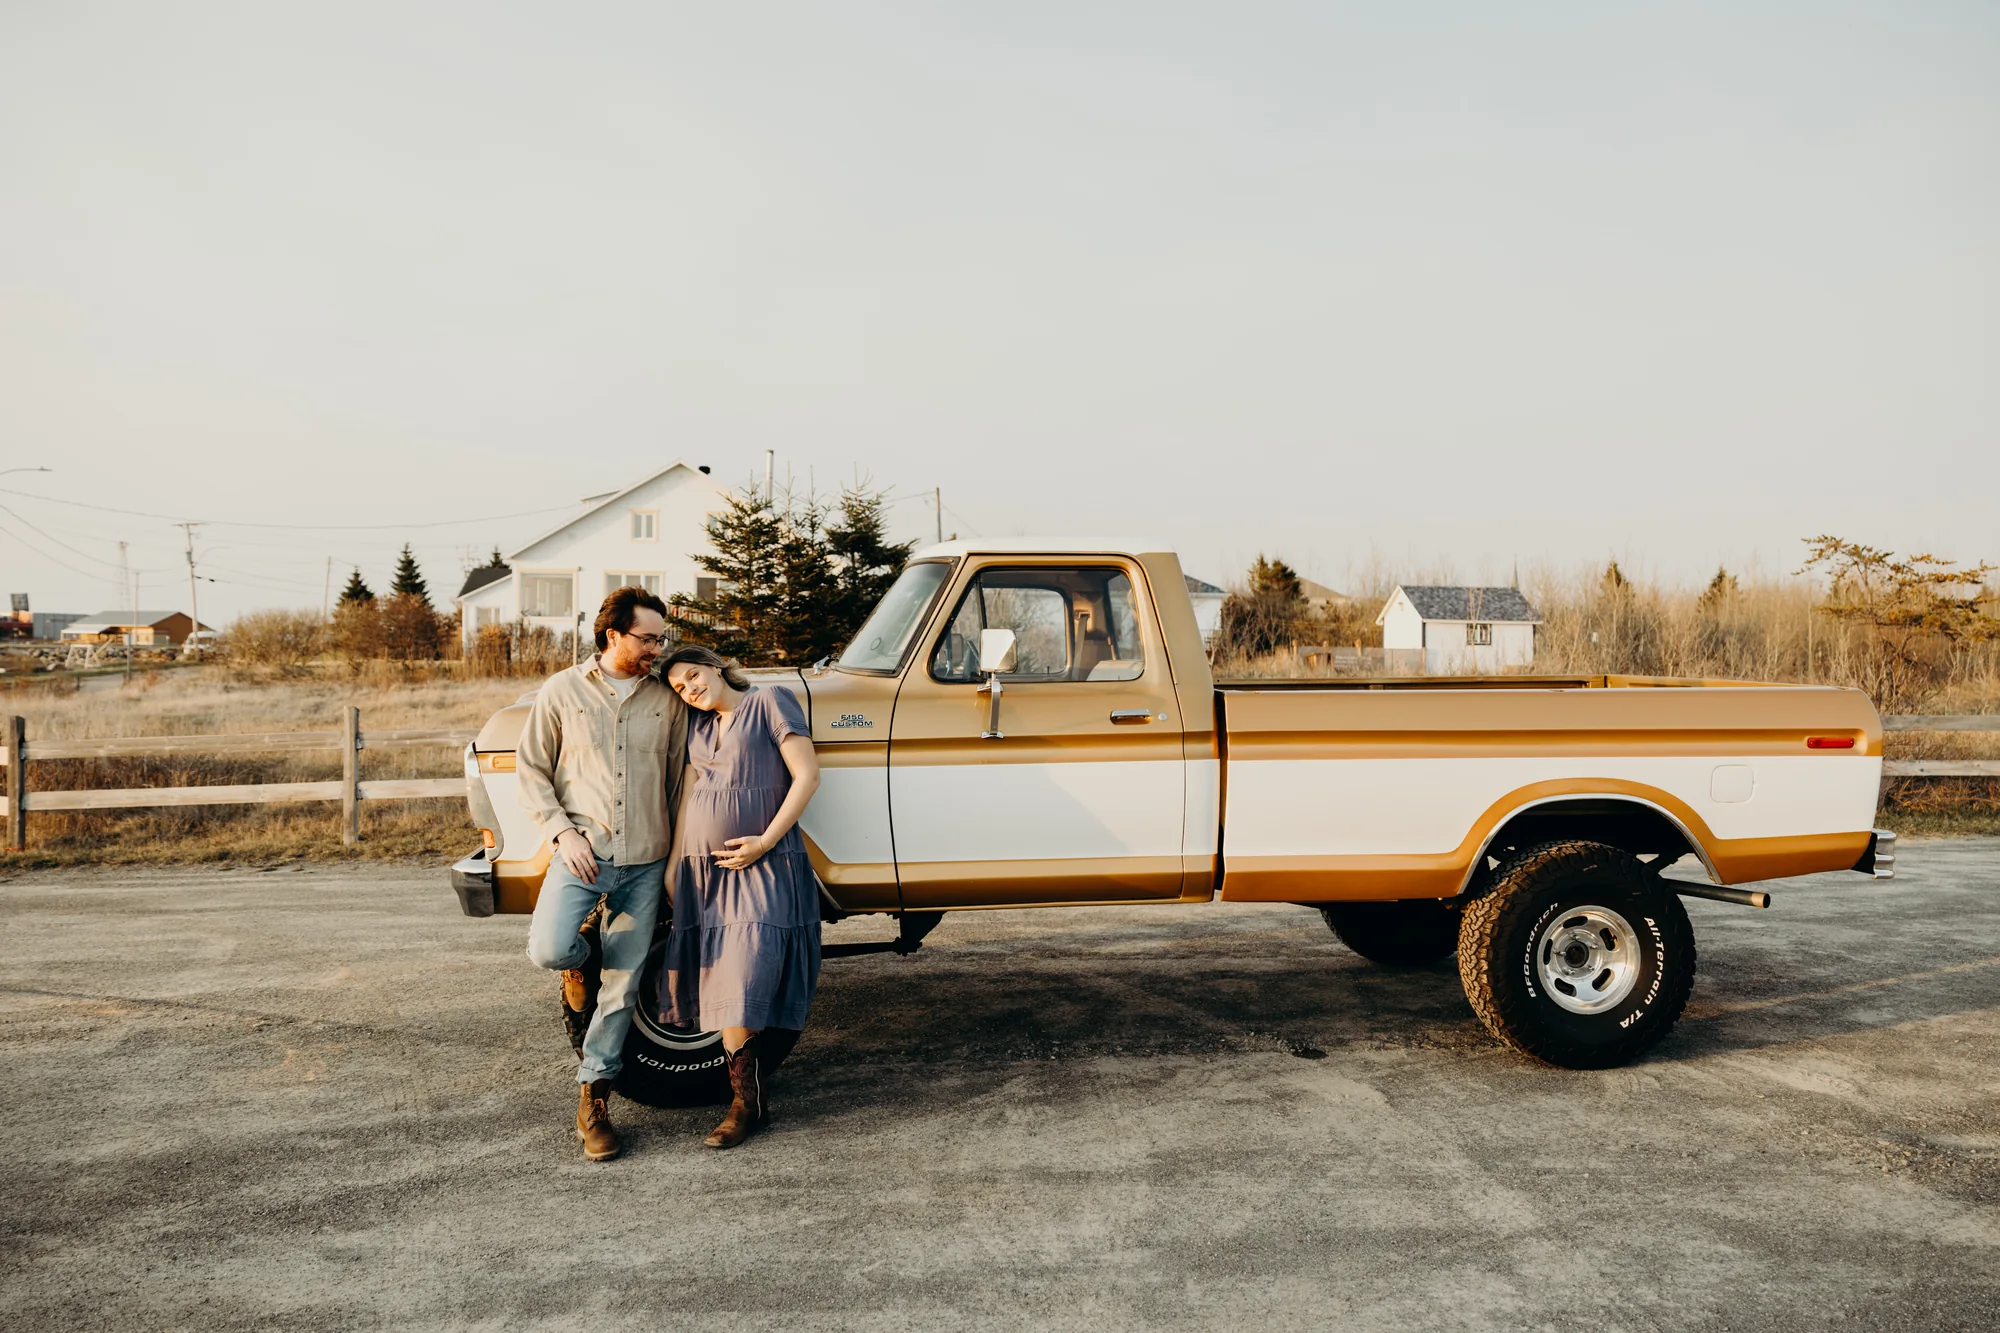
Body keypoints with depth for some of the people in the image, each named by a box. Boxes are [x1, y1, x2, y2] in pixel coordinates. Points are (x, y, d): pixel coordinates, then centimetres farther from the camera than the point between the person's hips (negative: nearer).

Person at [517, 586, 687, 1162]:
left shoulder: (667, 699, 6)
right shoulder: (563, 691, 1)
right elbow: (531, 769, 4)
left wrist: (674, 854, 11)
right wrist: (561, 832, -8)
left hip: (645, 863, 2)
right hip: (581, 854, -1)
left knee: (622, 987, 2)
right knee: (548, 950, -23)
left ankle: (593, 1099, 17)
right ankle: (580, 958, 15)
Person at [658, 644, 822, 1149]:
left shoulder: (770, 702, -2)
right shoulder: (694, 724, 16)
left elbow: (807, 775, -8)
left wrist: (764, 842, -12)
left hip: (763, 869, -6)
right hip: (703, 871, 6)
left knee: (746, 982, -11)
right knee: (721, 986, 3)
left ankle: (747, 1102, -3)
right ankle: (745, 1100, 10)